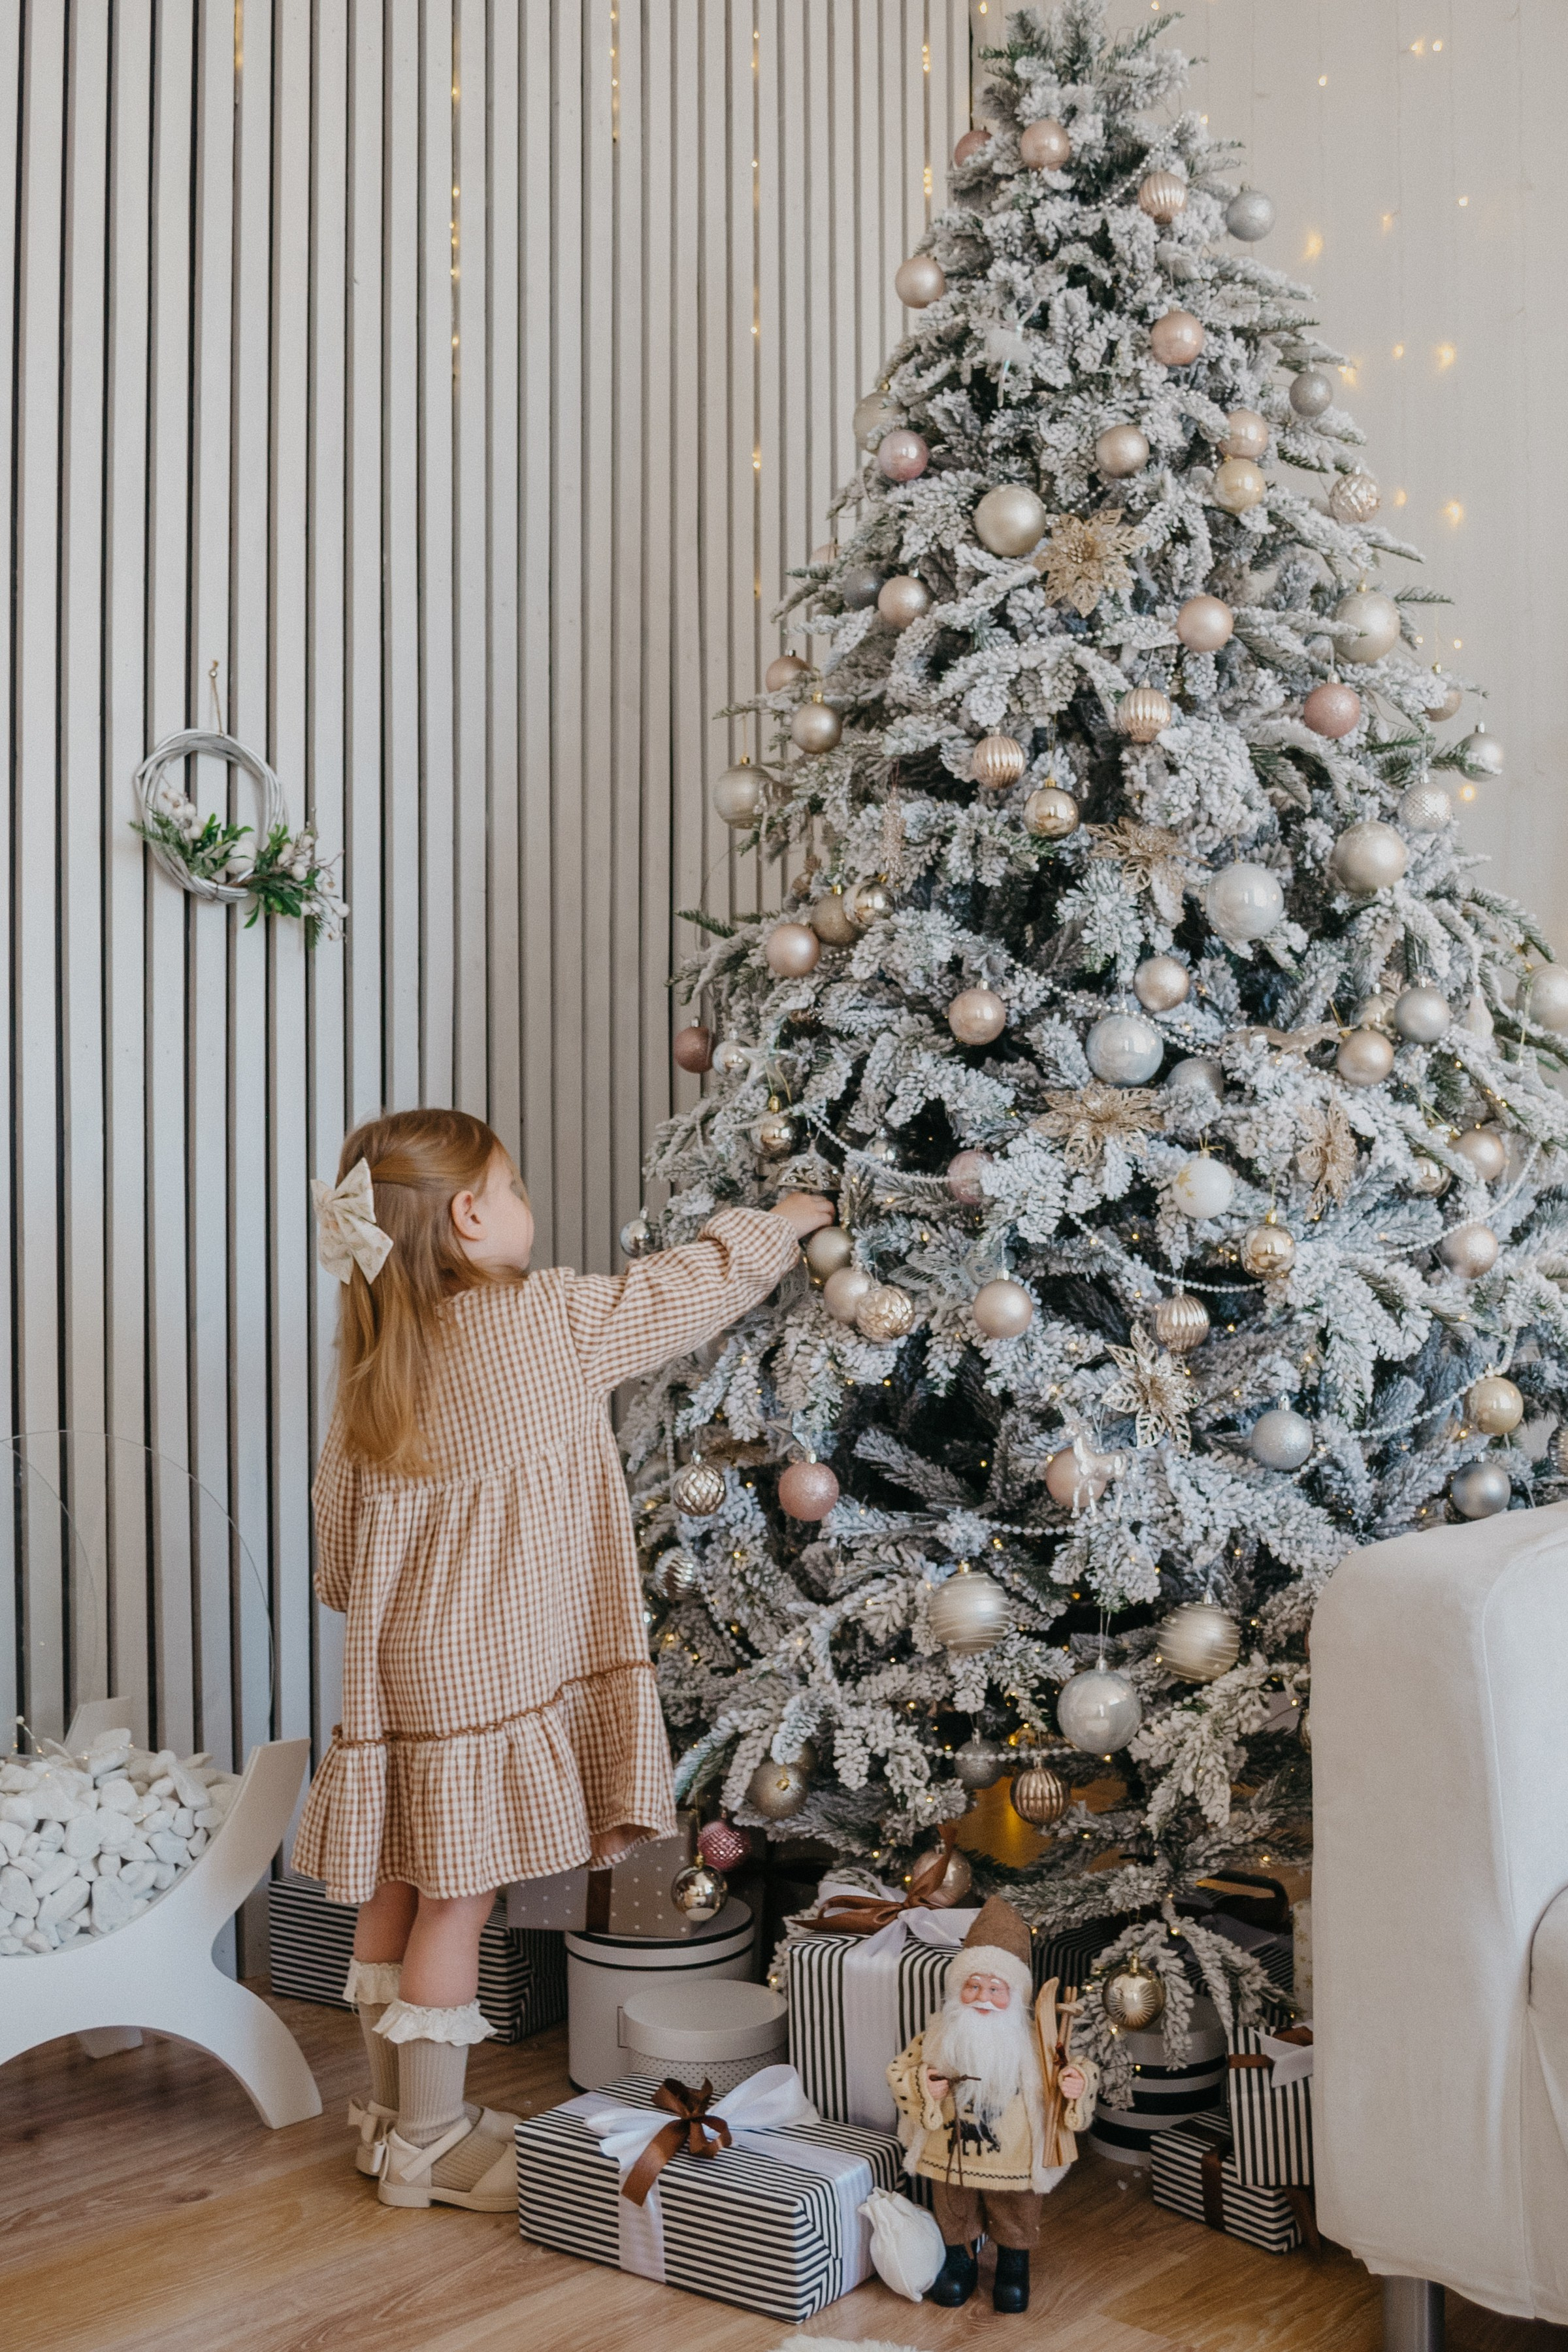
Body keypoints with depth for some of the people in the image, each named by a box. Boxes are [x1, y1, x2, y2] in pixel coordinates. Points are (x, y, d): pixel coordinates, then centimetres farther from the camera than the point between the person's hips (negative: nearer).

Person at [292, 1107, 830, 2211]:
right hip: (493, 1664, -8)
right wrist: (781, 1221, 12)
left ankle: (394, 2110, 29)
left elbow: (339, 1509, 12)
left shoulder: (378, 1361, 6)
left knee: (401, 1890, 16)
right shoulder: (547, 1326, -14)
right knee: (461, 1894, 2)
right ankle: (432, 2141, 14)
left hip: (406, 1659, 8)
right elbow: (688, 1291, -4)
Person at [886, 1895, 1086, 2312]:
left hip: (1012, 2161, -1)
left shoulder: (1033, 2041, -15)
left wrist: (1073, 2086, -28)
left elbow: (1064, 2072, -5)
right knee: (954, 2219, 21)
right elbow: (898, 2071, -5)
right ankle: (959, 2264, 47)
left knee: (1015, 2224, 18)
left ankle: (1013, 2270, 44)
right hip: (951, 2157, 1)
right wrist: (922, 2086, -25)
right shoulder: (939, 2036, -12)